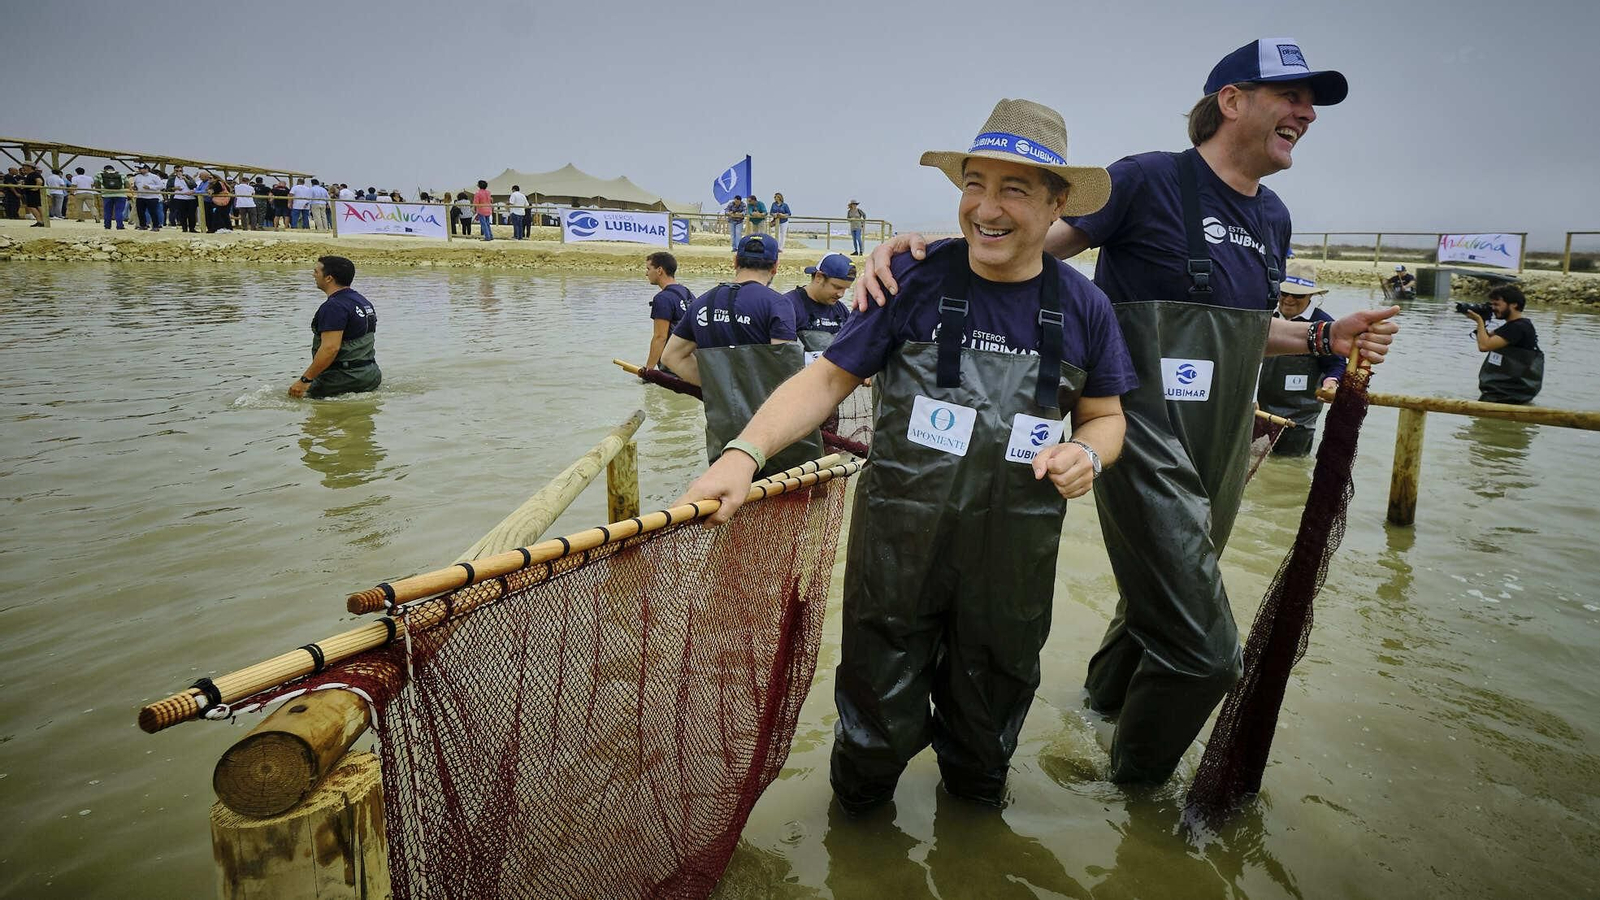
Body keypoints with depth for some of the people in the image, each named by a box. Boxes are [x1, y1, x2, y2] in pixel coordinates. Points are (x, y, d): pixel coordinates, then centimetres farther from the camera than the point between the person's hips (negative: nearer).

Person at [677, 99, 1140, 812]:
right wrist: (745, 451, -22)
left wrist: (1087, 453, -12)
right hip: (898, 542, -2)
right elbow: (828, 378, -7)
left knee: (984, 727, 22)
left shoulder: (1083, 307, -1)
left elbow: (1105, 416, 12)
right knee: (880, 725, 12)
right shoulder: (915, 278, -9)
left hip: (1014, 558, 2)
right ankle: (856, 820, 45)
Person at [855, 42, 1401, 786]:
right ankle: (1137, 784, 20)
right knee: (1205, 649, -7)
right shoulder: (1150, 180, -11)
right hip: (1146, 442, -8)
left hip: (1219, 451, 8)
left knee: (1164, 599, 24)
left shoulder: (1273, 218, 12)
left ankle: (1106, 694, 53)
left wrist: (1325, 338, 8)